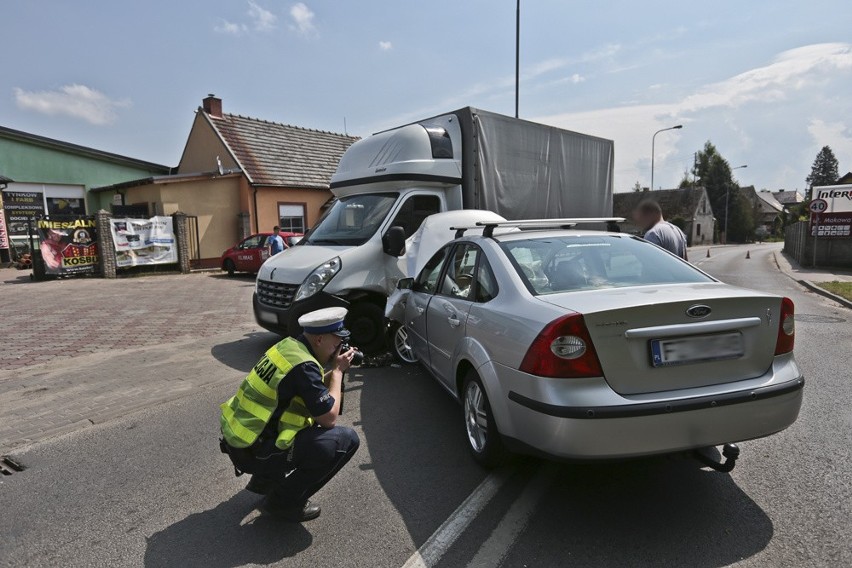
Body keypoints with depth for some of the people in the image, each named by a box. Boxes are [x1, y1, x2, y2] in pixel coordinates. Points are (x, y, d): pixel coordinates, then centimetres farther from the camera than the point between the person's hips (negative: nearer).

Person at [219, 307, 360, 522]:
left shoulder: (288, 345, 4)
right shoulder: (304, 366, -23)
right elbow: (329, 419, -15)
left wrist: (334, 371, 4)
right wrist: (338, 371, -7)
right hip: (254, 453, -9)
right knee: (347, 439, -8)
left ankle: (265, 479, 24)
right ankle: (285, 501, 3)